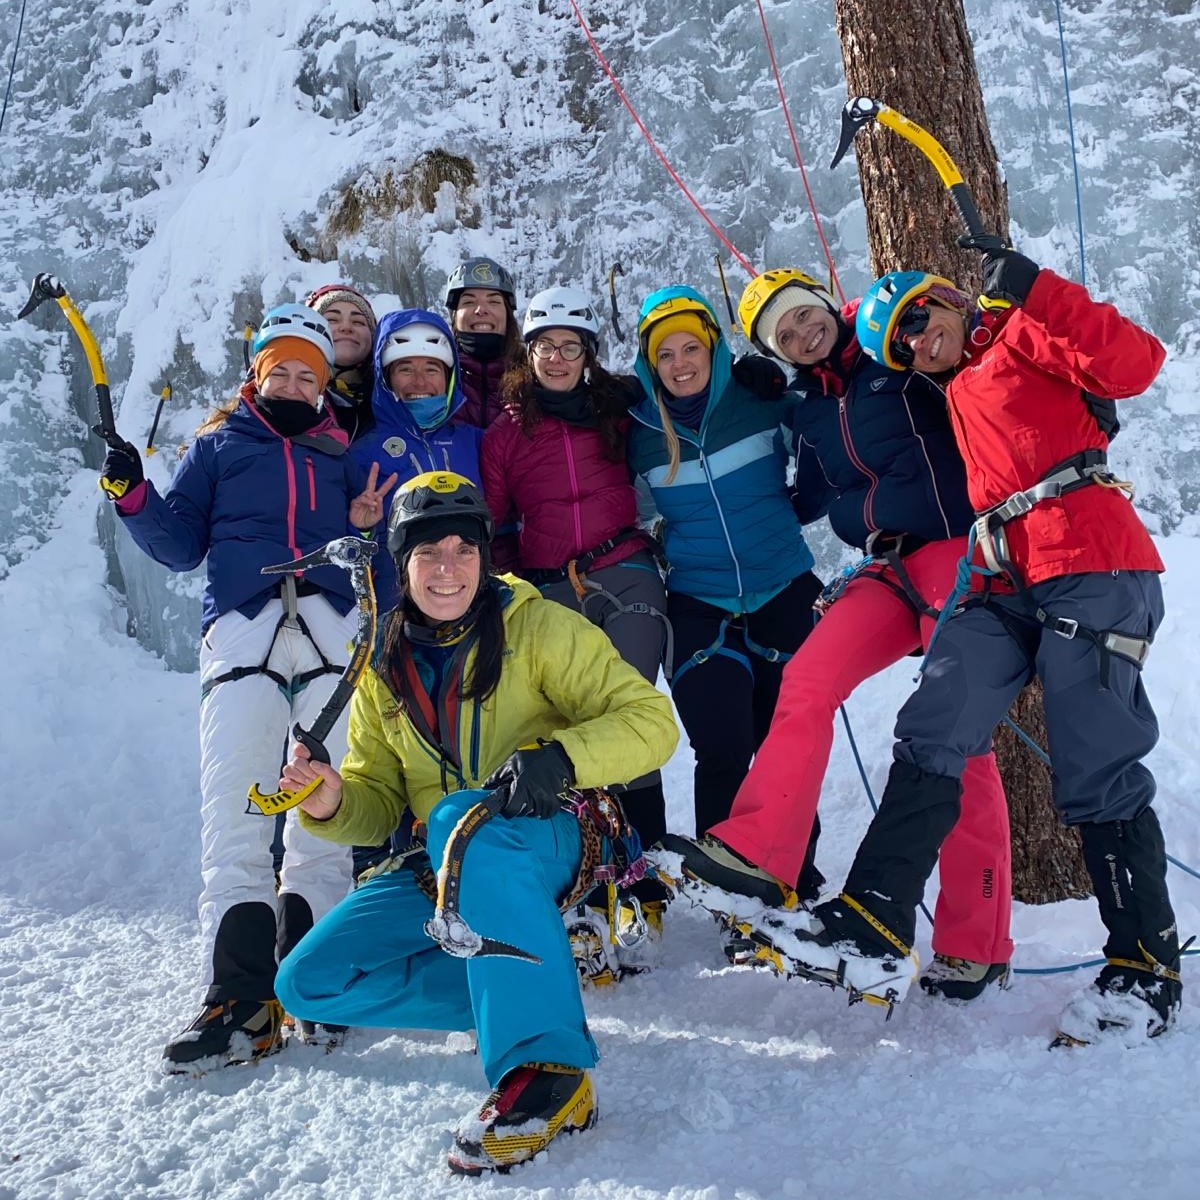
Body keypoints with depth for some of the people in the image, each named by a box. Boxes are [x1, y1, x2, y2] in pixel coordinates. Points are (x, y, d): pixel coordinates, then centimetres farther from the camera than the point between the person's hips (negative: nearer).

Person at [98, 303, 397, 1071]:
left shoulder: (342, 455, 23)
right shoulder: (218, 445, 20)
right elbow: (181, 547, 14)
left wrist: (370, 524, 0)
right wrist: (134, 498, -1)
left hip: (332, 629, 1)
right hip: (243, 627, -1)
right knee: (234, 802, -13)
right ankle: (242, 995, -15)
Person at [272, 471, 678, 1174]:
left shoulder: (539, 628, -6)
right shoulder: (385, 670, 8)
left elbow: (651, 721, -13)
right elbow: (378, 801, 11)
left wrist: (559, 755, -32)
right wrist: (332, 804, -13)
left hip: (552, 842, -6)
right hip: (446, 869, 6)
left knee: (460, 818, -38)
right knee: (308, 982, -8)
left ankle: (547, 1066, -36)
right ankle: (534, 988, -9)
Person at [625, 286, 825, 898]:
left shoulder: (762, 403, -4)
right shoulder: (640, 432, 1)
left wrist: (793, 508, -2)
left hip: (786, 594, 0)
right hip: (699, 607, 0)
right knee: (723, 753, -10)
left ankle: (796, 877, 24)